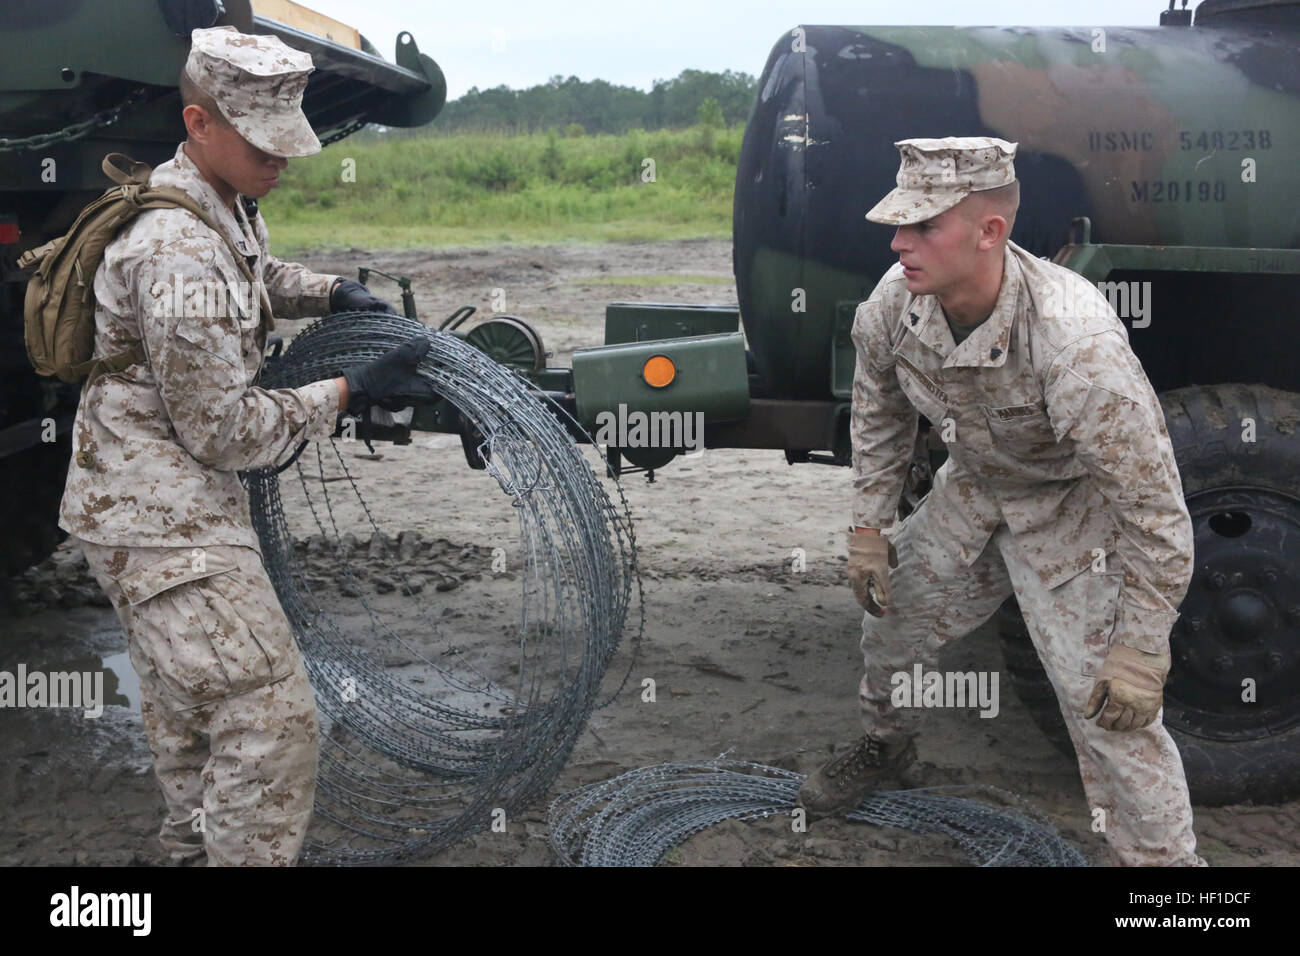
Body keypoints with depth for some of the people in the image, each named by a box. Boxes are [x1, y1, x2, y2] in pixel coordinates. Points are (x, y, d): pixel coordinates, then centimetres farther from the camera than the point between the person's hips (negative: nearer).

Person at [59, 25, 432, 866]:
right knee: (271, 717, -14)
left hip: (157, 504, 11)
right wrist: (351, 392, -16)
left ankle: (198, 844, 44)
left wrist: (329, 292, 10)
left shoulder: (223, 207, 5)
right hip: (163, 519, -11)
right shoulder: (179, 253, -27)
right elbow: (224, 432, -22)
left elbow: (252, 277, 30)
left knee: (188, 704, 26)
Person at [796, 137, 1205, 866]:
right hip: (973, 489, 6)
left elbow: (1155, 503, -32)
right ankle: (886, 744, 49)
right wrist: (868, 527, 4)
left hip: (1075, 508, -6)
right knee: (892, 614, 18)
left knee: (1107, 704, -11)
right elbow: (880, 413, 3)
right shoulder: (896, 301, -20)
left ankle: (1165, 856, 9)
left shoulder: (1074, 340, -40)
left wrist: (1141, 649, -28)